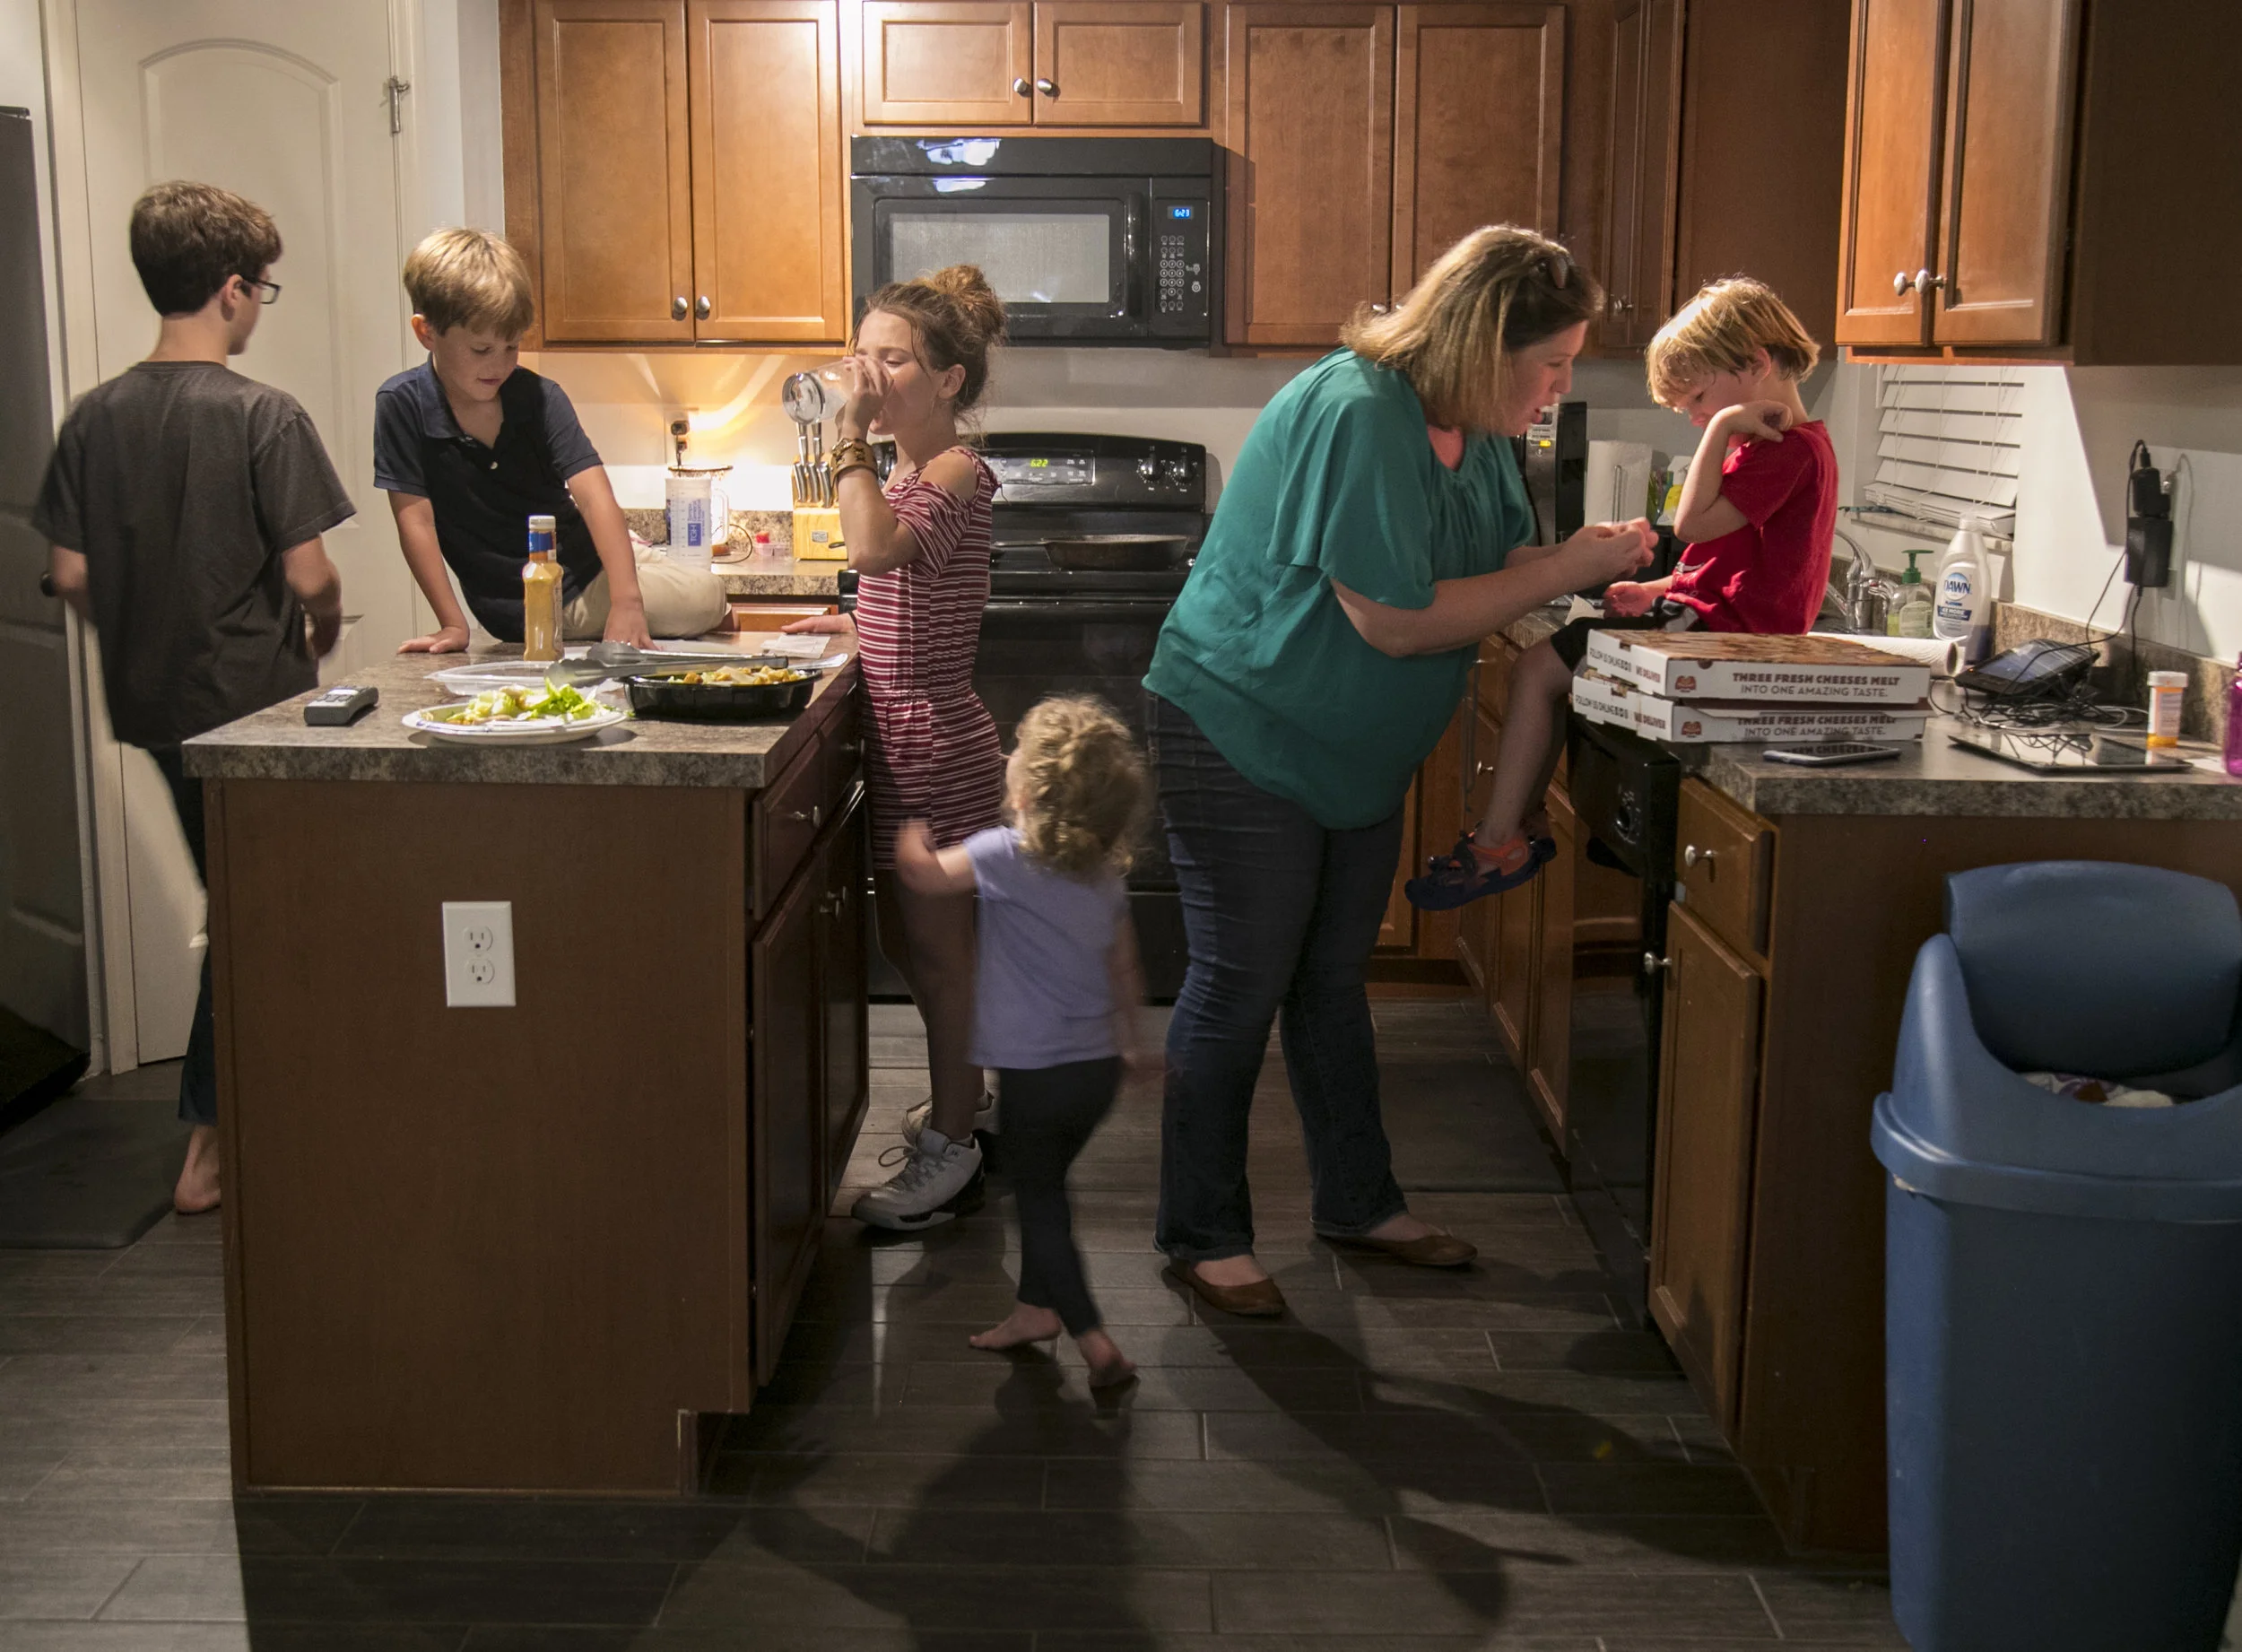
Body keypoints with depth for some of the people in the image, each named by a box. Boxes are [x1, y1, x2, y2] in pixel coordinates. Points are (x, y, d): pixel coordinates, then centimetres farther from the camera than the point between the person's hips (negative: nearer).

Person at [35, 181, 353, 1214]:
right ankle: (209, 1147, 12)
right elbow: (309, 575, -17)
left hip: (154, 703, 6)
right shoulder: (264, 418, -15)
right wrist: (324, 632, 4)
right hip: (253, 704, -6)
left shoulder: (95, 418, 1)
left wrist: (144, 642, 18)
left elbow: (69, 574, 3)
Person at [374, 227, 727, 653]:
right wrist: (453, 625, -14)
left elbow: (594, 495, -20)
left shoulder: (539, 398, -8)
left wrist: (626, 600, -33)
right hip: (525, 611, -4)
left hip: (589, 564, 4)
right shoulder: (402, 406, -12)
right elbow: (416, 520, -10)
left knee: (704, 597, -16)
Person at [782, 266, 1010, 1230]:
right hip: (904, 741, 9)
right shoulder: (907, 474, 13)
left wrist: (851, 434, -28)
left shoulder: (955, 474, -16)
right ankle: (965, 1100, 35)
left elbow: (877, 547, -37)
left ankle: (949, 1150, 13)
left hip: (935, 746, -9)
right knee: (910, 940, 18)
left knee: (935, 947, 1)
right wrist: (855, 629, 10)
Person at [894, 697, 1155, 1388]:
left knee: (1038, 1198, 4)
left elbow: (921, 871, -2)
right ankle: (1036, 1305, 35)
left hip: (1035, 1071, -6)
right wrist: (1128, 1039, 29)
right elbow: (1125, 969, 14)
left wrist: (911, 832, 19)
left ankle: (1094, 1340, -1)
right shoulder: (1105, 875, 3)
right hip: (1098, 1065, 6)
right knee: (1045, 1184, 22)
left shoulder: (1006, 855, -16)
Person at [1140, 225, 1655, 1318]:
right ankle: (1202, 1236, 13)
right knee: (1238, 990, -1)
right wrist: (1565, 572, -21)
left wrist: (1588, 560, -9)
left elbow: (1500, 562, 11)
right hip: (1243, 736, -9)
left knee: (1333, 980, 18)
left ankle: (1358, 1202, 31)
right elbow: (1395, 619, -29)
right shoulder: (1355, 416, -26)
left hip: (1357, 752, 9)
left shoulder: (1475, 426, 3)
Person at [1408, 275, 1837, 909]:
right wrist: (1655, 591, 9)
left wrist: (1724, 426, -21)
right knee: (1546, 661, 14)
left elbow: (1692, 523, -27)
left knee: (1539, 668, -13)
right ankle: (1526, 819, 14)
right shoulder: (1793, 443, 18)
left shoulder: (1787, 449, -17)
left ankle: (1498, 843, -9)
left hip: (1721, 631, -12)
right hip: (1711, 616, 12)